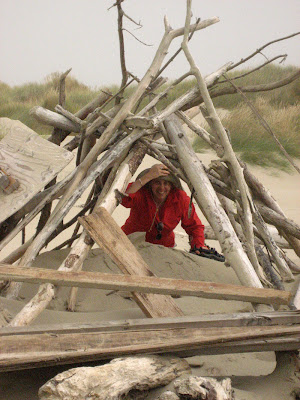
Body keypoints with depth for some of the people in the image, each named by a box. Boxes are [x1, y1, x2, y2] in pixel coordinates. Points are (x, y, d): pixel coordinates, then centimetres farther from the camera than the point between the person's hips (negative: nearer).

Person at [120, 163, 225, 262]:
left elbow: (194, 226, -1)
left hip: (164, 247, 4)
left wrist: (199, 246, -20)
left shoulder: (180, 198, -11)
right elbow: (124, 198, -46)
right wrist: (147, 177, -47)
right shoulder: (141, 194, -21)